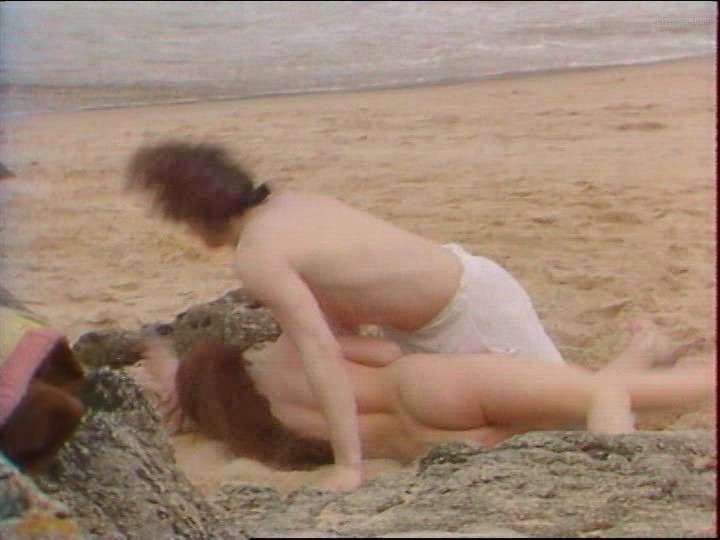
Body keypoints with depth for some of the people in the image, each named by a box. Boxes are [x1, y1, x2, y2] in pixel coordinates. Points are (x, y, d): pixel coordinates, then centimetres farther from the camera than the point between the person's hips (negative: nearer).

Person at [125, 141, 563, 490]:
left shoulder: (256, 256, -24)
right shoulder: (289, 204, 1)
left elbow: (322, 352, -34)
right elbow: (342, 322, 6)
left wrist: (348, 466, -36)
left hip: (476, 308, -9)